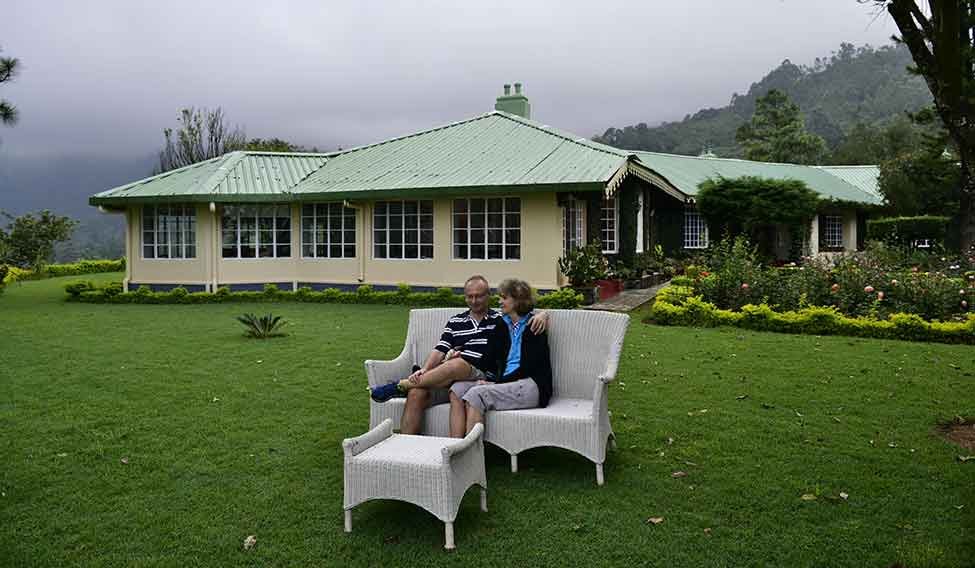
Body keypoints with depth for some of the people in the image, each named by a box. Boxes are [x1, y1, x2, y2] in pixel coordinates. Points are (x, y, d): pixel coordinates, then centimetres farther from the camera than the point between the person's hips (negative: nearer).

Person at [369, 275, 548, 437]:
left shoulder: (500, 320, 15)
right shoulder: (455, 322, 21)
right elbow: (439, 350, 10)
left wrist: (542, 315, -11)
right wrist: (424, 370, -9)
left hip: (482, 378, -3)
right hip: (449, 378, 3)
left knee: (458, 364, -36)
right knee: (416, 394, -26)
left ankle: (400, 385, -21)